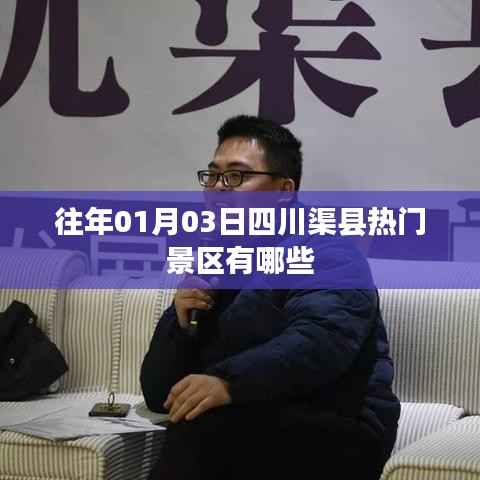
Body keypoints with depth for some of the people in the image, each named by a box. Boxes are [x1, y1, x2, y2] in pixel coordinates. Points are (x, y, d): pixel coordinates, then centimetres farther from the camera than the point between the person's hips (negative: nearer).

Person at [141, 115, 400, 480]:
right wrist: (180, 324, -4)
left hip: (338, 437, -6)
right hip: (245, 438, 6)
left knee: (202, 427, -26)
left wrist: (228, 382, -38)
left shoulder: (324, 255, -4)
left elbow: (321, 341, -25)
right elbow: (159, 398, 13)